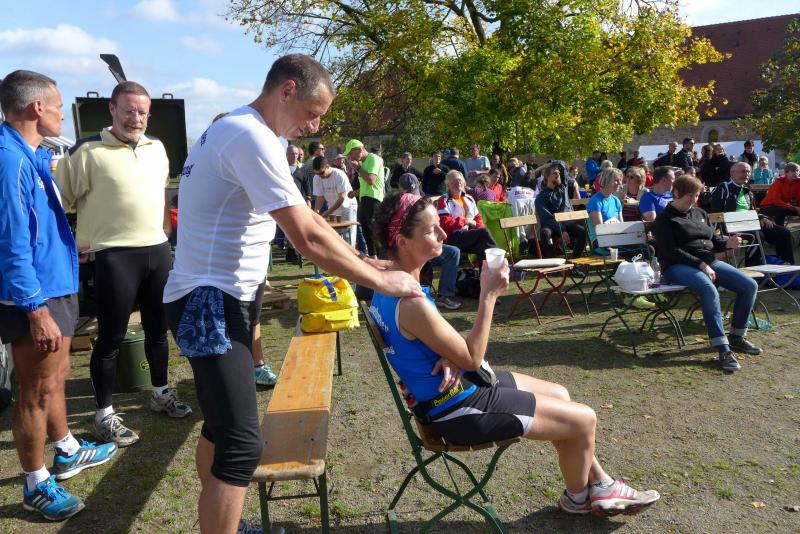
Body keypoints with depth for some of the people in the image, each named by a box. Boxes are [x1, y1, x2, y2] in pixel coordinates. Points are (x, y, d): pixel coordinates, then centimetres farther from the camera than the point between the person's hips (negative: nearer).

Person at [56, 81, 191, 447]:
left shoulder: (157, 148, 11)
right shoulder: (88, 151, -9)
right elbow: (57, 200, -7)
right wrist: (75, 242, -9)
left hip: (158, 250, 6)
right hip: (114, 256, -6)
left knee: (157, 328, 17)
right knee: (111, 337, 2)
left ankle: (161, 392, 35)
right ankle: (104, 415, 16)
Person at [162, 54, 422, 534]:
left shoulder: (238, 131, 14)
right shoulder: (252, 137, -19)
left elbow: (308, 218, 16)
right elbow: (308, 238, -23)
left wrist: (361, 260, 10)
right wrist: (380, 281, -13)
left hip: (224, 298, 11)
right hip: (210, 302, -11)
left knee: (222, 427, 20)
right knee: (242, 443, -10)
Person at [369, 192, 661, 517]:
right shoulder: (411, 303, -32)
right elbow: (472, 359, -22)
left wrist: (450, 358, -12)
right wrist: (489, 294, -22)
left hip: (450, 390, 10)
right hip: (459, 408, -10)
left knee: (559, 395, 21)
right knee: (584, 419, 3)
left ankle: (599, 484, 36)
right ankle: (578, 498, 32)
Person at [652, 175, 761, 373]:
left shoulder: (700, 214, 22)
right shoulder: (664, 219, -1)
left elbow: (713, 241, 26)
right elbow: (671, 251, -12)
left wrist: (727, 243, 3)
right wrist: (700, 265, -18)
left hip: (709, 261, 8)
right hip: (679, 266, -7)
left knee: (749, 286, -10)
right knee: (709, 289, -36)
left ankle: (737, 337, 5)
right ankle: (723, 350, -35)